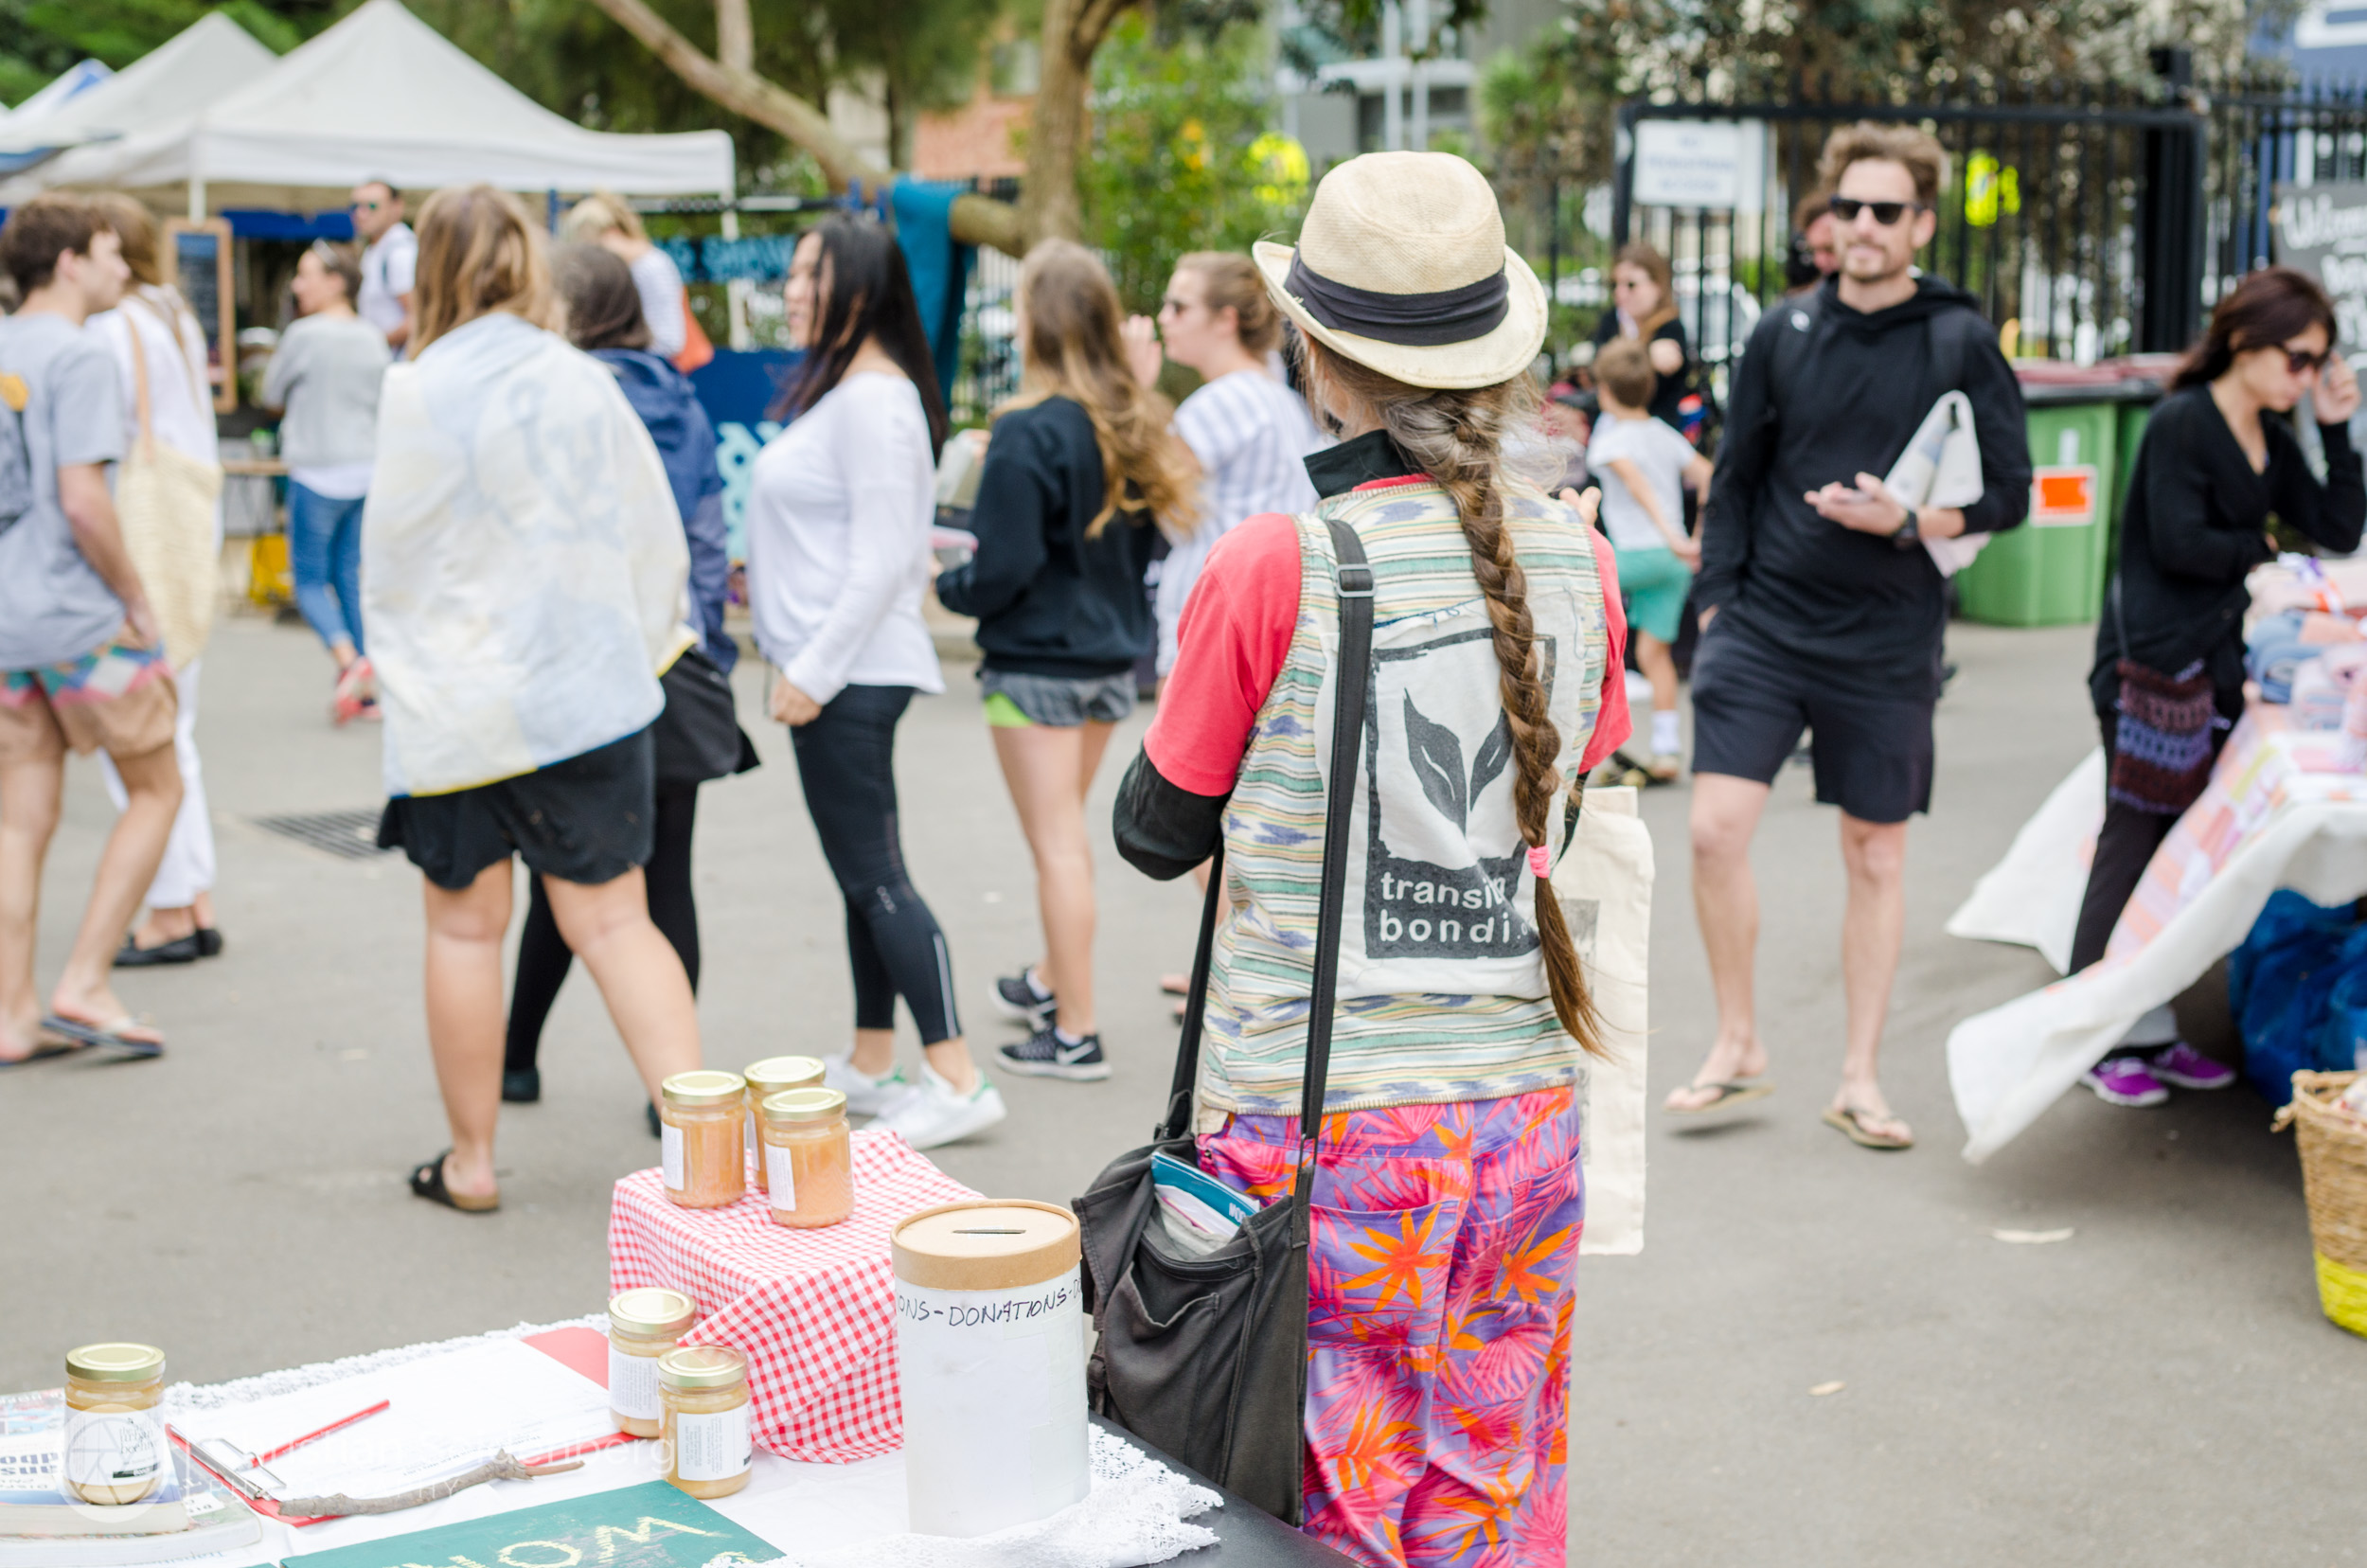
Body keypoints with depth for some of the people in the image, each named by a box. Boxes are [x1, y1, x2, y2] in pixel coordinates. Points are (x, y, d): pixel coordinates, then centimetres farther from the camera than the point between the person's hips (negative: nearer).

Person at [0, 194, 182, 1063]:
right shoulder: (77, 355, -13)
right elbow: (83, 501, -20)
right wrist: (136, 601, -9)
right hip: (81, 618, -7)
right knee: (156, 790, 8)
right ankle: (85, 984, 3)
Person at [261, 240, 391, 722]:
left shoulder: (305, 334, -11)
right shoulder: (372, 339, 6)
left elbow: (271, 393, 1)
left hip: (318, 474, -6)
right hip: (366, 471, 6)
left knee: (310, 579, 3)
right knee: (349, 576, 12)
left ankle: (348, 659, -19)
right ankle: (367, 691, 10)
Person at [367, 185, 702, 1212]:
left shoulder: (416, 395, -10)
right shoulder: (584, 384, -2)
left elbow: (389, 559, -3)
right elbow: (652, 537, 5)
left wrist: (395, 662, 15)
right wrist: (640, 642, 20)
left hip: (455, 703, -2)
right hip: (586, 691, 2)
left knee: (465, 927, 11)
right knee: (613, 922, 6)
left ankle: (470, 1160, 21)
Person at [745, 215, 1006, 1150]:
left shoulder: (874, 398, -15)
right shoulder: (841, 388, 16)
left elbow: (883, 559, -20)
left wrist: (813, 670, -20)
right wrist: (763, 581, 19)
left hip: (850, 673, -10)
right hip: (832, 671, 10)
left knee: (873, 873, -8)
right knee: (864, 871, 15)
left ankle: (958, 1081, -3)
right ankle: (870, 1066, 25)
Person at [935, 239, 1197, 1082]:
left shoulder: (1028, 431, -19)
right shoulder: (1134, 423, 2)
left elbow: (1002, 568, -19)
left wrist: (944, 583, -1)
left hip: (1036, 663, -7)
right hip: (1112, 657, 7)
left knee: (1057, 845, 0)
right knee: (1064, 832, 22)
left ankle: (1075, 1033, 6)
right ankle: (1051, 982, 38)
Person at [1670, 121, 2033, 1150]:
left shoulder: (1961, 343, 0)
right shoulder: (1782, 334, 6)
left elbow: (2008, 493, -1)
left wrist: (1905, 521, -17)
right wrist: (1717, 599, 4)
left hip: (1887, 644, -1)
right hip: (1763, 627, 1)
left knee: (1876, 854, 7)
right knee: (1715, 831, -10)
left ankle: (1860, 1079, 19)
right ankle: (1737, 1044, 11)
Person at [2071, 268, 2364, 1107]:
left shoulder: (2273, 440, 14)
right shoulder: (2181, 423, -10)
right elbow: (2178, 543, -16)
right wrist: (2259, 549, 0)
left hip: (2220, 661, 8)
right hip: (2152, 658, -8)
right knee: (2134, 840, -7)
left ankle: (2150, 1030, 15)